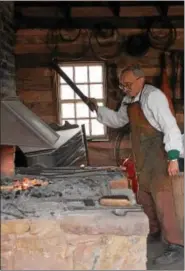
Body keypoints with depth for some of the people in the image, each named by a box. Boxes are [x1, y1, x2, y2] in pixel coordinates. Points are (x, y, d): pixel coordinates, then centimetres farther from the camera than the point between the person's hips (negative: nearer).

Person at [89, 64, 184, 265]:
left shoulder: (153, 96, -17)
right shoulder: (129, 100, 10)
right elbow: (118, 120, 26)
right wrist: (97, 109, 14)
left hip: (158, 154, -9)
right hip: (143, 158, 9)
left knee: (161, 199, -10)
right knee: (144, 198, 17)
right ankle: (155, 232, 37)